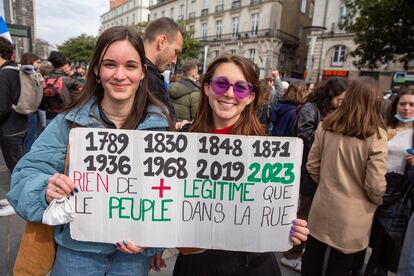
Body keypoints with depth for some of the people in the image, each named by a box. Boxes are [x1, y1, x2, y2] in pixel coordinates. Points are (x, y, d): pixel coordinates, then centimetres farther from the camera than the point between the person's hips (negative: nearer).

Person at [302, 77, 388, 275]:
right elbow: (375, 186, -15)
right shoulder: (376, 136, -17)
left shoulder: (326, 126, -7)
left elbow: (312, 165, -1)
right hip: (351, 217, -2)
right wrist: (378, 201, 7)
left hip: (322, 207, 3)